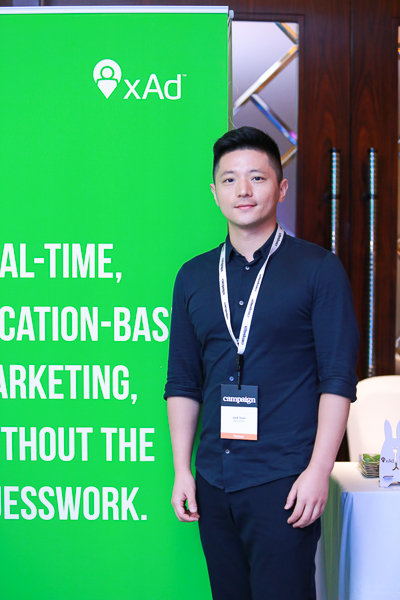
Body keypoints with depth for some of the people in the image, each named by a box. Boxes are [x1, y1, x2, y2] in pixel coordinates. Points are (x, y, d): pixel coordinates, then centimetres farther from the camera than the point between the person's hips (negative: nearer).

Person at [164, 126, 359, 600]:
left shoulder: (318, 269, -1)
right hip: (213, 480, 4)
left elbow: (338, 378, -6)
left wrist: (318, 470, -12)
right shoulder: (193, 277, 10)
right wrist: (182, 470, 7)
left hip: (283, 477, -4)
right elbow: (182, 382, 12)